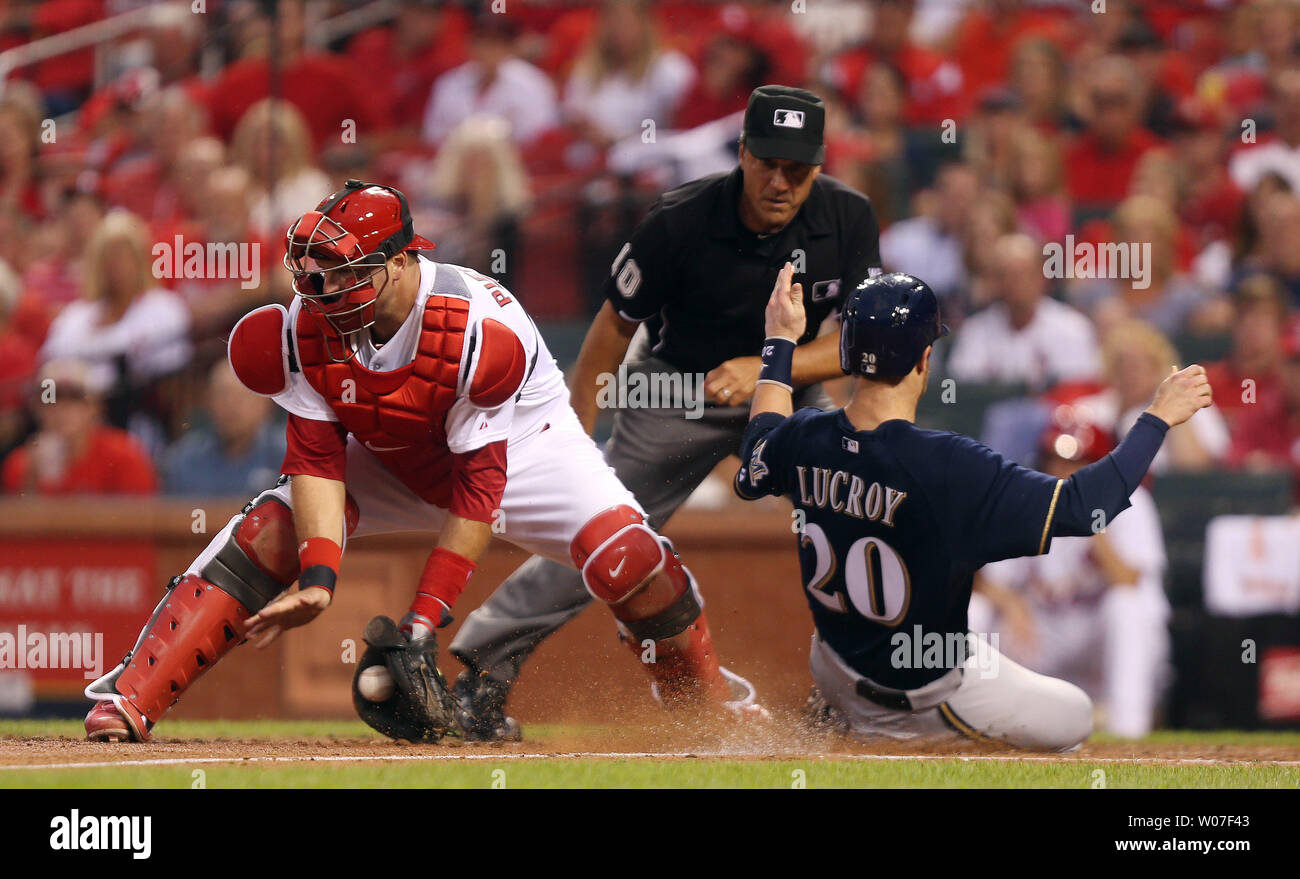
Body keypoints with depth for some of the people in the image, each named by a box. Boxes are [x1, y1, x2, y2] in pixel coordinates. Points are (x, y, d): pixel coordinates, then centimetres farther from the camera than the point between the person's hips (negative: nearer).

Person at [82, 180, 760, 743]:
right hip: (387, 460, 3)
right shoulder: (306, 331, -22)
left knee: (624, 559, -24)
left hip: (516, 444, -3)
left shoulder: (482, 330, -36)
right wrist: (319, 575, -37)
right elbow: (317, 458, -20)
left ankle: (705, 694, 3)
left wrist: (424, 617, -34)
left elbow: (480, 490, -32)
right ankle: (129, 700, -19)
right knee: (266, 536, -20)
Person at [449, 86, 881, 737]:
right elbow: (613, 328, -13)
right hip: (680, 391, -2)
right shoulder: (679, 222, -24)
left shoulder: (849, 219, -18)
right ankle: (485, 667, 1)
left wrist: (761, 368, -33)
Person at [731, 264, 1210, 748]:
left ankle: (847, 716, 18)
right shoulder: (949, 466, -35)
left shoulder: (804, 438, -16)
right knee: (1073, 716, 15)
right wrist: (1159, 417, -21)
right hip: (931, 686, -7)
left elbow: (753, 471, 10)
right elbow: (1081, 506, -32)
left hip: (836, 668, 7)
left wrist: (779, 343, 16)